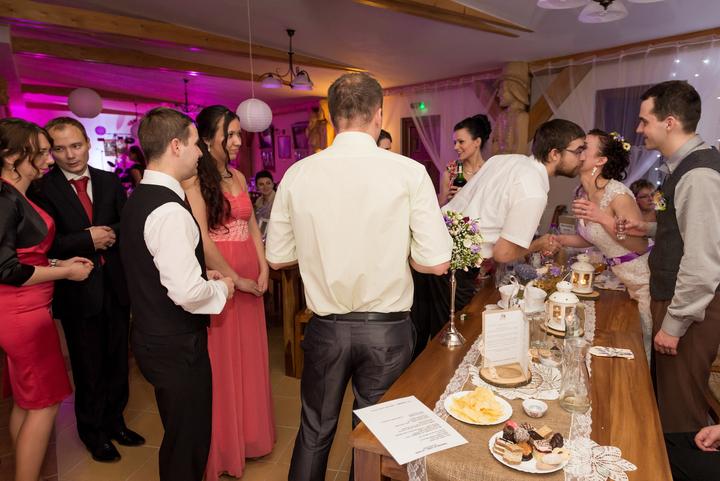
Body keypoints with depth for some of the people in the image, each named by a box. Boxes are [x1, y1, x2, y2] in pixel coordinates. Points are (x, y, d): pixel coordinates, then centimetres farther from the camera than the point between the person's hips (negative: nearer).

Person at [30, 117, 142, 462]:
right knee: (88, 366, 13)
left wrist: (111, 233, -16)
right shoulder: (43, 188, -8)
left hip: (116, 285, 4)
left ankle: (114, 421, 38)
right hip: (78, 290, -3)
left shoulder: (110, 181, 5)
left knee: (117, 361, 16)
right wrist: (89, 240, -20)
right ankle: (93, 432, 35)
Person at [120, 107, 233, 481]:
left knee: (178, 432, 27)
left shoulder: (139, 198, 7)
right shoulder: (170, 211, -25)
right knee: (188, 440, 11)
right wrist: (221, 288, -11)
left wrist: (202, 276, 10)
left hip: (151, 335, 10)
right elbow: (187, 292, -30)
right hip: (176, 345, -10)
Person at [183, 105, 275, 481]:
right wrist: (236, 280, -12)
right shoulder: (194, 181, -11)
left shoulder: (238, 177, 11)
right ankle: (221, 448, 28)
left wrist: (264, 270, 1)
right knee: (221, 363, 7)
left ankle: (248, 435, 37)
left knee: (249, 358, 16)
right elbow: (202, 242, -17)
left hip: (251, 280, 7)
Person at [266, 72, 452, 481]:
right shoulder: (410, 172, -11)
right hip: (387, 329, -1)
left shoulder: (298, 174, -6)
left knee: (314, 433, 23)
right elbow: (436, 263, -12)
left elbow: (277, 257, 1)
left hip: (326, 328, 2)